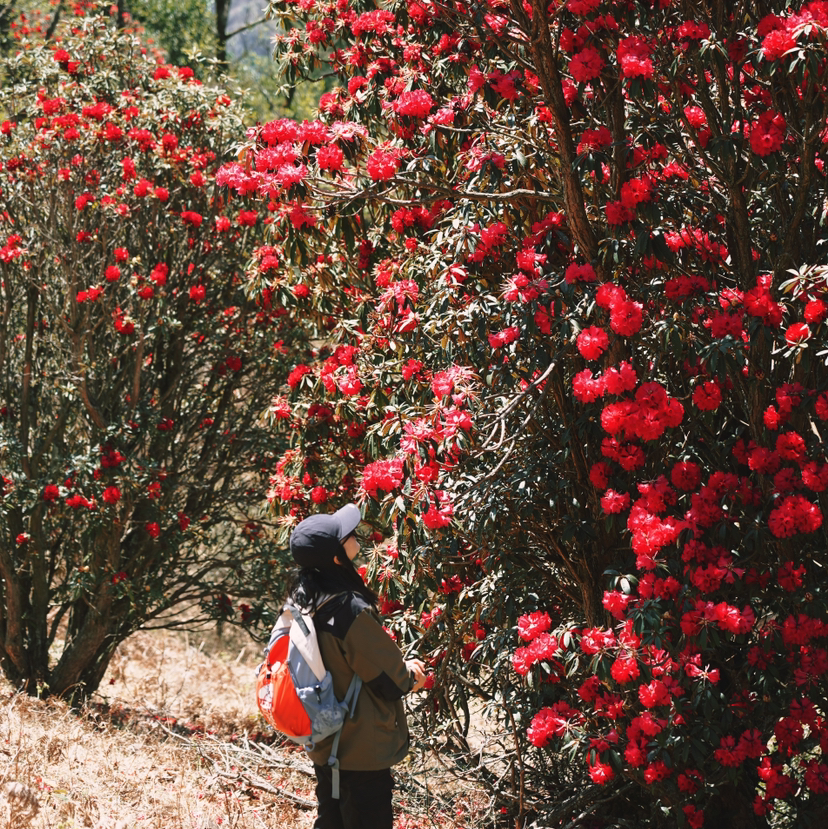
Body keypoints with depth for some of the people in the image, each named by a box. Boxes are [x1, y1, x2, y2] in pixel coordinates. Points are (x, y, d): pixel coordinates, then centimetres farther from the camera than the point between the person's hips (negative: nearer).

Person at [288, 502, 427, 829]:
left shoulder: (302, 599, -2)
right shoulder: (351, 610, -28)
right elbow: (389, 680, -18)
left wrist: (399, 667, 8)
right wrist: (410, 675, 5)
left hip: (324, 743, 8)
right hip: (362, 749, -8)